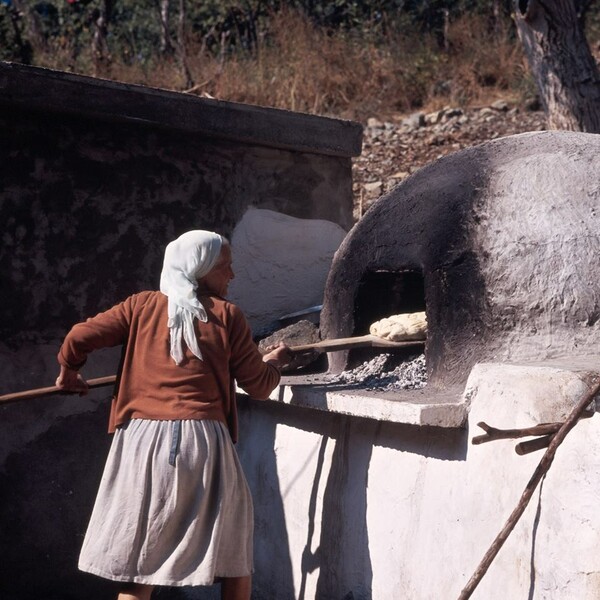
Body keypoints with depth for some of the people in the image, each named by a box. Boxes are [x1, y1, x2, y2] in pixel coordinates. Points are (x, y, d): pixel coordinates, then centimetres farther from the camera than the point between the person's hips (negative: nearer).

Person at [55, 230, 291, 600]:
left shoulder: (141, 306, 8)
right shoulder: (227, 315, 3)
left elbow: (79, 338, 2)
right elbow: (259, 386, 6)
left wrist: (69, 373, 24)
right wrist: (274, 361, 28)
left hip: (142, 440, 2)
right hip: (202, 439, -1)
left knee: (139, 557, 9)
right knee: (234, 542, 18)